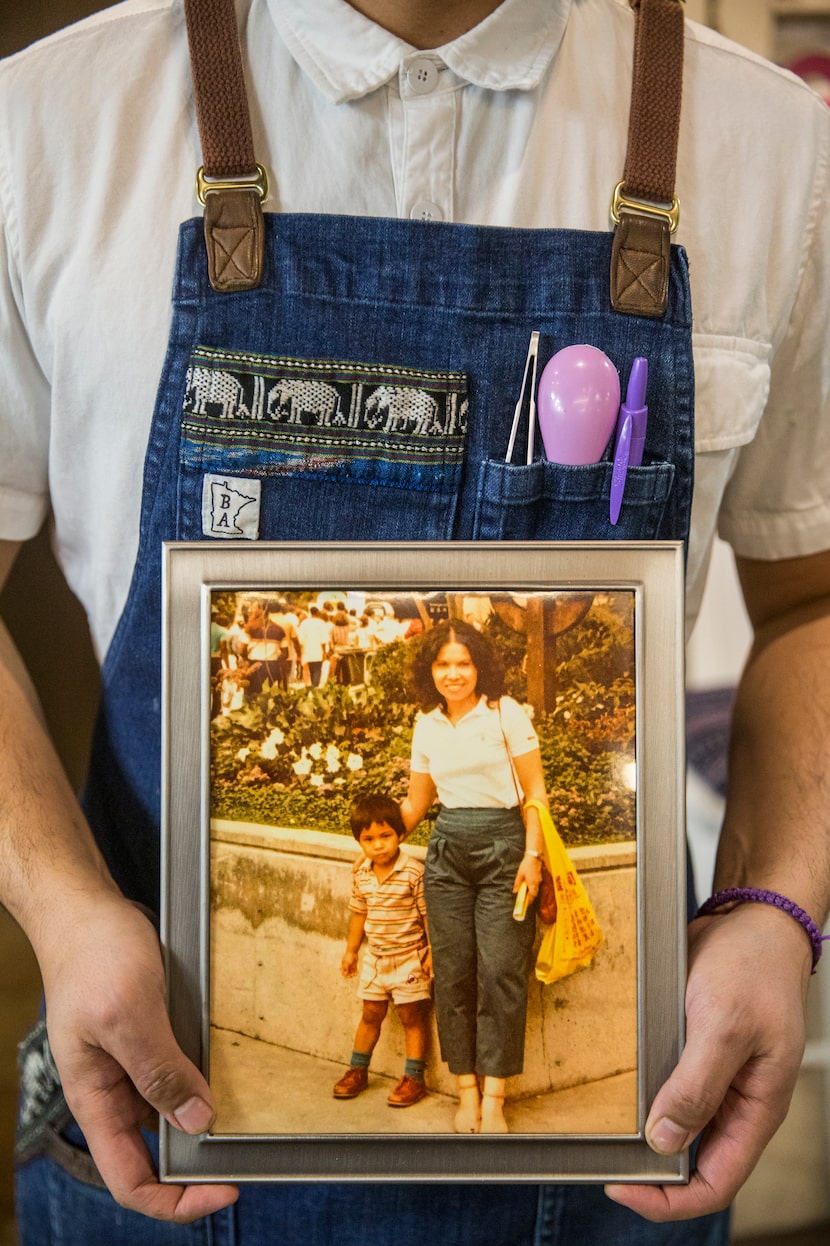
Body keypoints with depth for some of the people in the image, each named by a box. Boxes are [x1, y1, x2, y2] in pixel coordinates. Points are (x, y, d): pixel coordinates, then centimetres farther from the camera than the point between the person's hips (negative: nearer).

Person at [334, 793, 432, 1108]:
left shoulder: (414, 873, -19)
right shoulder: (361, 875, -1)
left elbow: (429, 914, -14)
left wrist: (432, 951, -16)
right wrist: (350, 950, 17)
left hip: (409, 958, -5)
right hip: (375, 957, 5)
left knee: (412, 1016, 5)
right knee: (371, 1014, 17)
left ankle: (414, 1078, 14)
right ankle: (357, 1070, 31)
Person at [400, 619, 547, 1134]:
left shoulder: (505, 713, -4)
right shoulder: (427, 727, 10)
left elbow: (535, 791, -4)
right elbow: (416, 803, 19)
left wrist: (532, 855, -11)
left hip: (503, 844, -4)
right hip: (447, 849, 4)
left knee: (500, 970, -7)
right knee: (453, 971, 2)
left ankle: (494, 1099, 0)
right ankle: (467, 1091, 10)